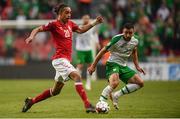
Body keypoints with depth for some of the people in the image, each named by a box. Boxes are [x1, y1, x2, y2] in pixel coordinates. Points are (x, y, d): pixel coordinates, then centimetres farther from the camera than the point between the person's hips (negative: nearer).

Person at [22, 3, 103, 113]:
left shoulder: (70, 24, 13)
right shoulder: (54, 24, -7)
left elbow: (81, 30, 25)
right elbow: (37, 29, -7)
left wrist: (95, 23, 18)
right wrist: (31, 37, -27)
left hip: (66, 60, 9)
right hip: (60, 59, -9)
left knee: (56, 91, 15)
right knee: (77, 76, -26)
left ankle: (31, 101, 30)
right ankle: (87, 105, -30)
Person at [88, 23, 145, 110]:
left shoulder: (135, 41, -1)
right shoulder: (116, 39, -19)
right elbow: (103, 51, -12)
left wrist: (137, 66, 17)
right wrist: (93, 66, -11)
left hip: (123, 66, 7)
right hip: (113, 64, -7)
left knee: (140, 83, -2)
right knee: (115, 83, -36)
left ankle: (116, 95, -3)